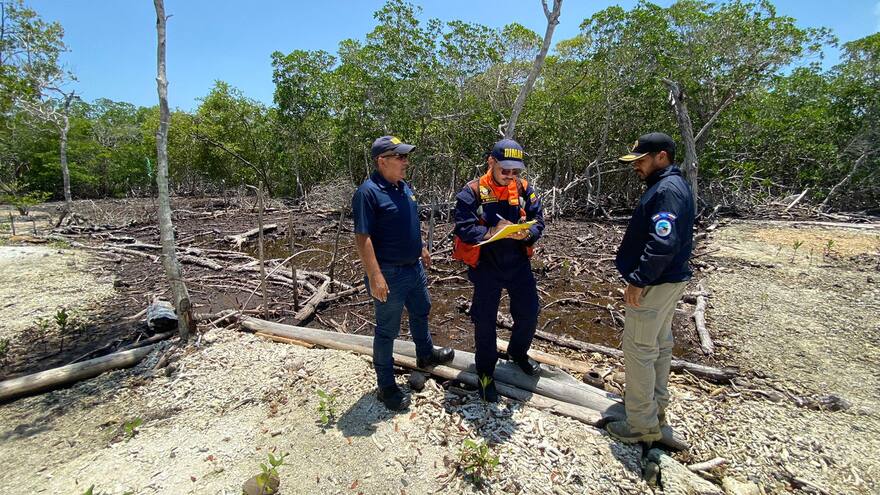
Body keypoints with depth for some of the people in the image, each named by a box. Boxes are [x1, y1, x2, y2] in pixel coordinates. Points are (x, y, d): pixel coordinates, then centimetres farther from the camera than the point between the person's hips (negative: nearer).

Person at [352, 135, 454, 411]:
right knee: (387, 331, 6)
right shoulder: (368, 192, -21)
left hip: (414, 267, 9)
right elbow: (362, 238, -24)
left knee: (420, 313, 26)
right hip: (390, 274, -9)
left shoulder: (403, 187, 6)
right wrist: (375, 277, -27)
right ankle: (386, 386, 25)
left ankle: (426, 355, 51)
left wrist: (422, 250, 23)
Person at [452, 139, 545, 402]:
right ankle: (485, 373, 29)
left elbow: (538, 220, -2)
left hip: (518, 262, 4)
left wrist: (526, 234, -22)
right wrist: (493, 232, -29)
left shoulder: (523, 188, -1)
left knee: (529, 312, 15)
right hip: (485, 265, -4)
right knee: (485, 320, 7)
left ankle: (518, 352, 46)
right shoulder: (473, 191, -13)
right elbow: (463, 229, -18)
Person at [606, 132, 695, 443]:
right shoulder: (670, 185, 13)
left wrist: (638, 281, -24)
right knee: (660, 343, 20)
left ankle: (643, 424, 11)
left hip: (656, 284, -11)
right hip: (668, 280, 11)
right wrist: (642, 278, 14)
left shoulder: (667, 190, -20)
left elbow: (663, 244, -29)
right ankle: (655, 404, 37)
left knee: (639, 348, -2)